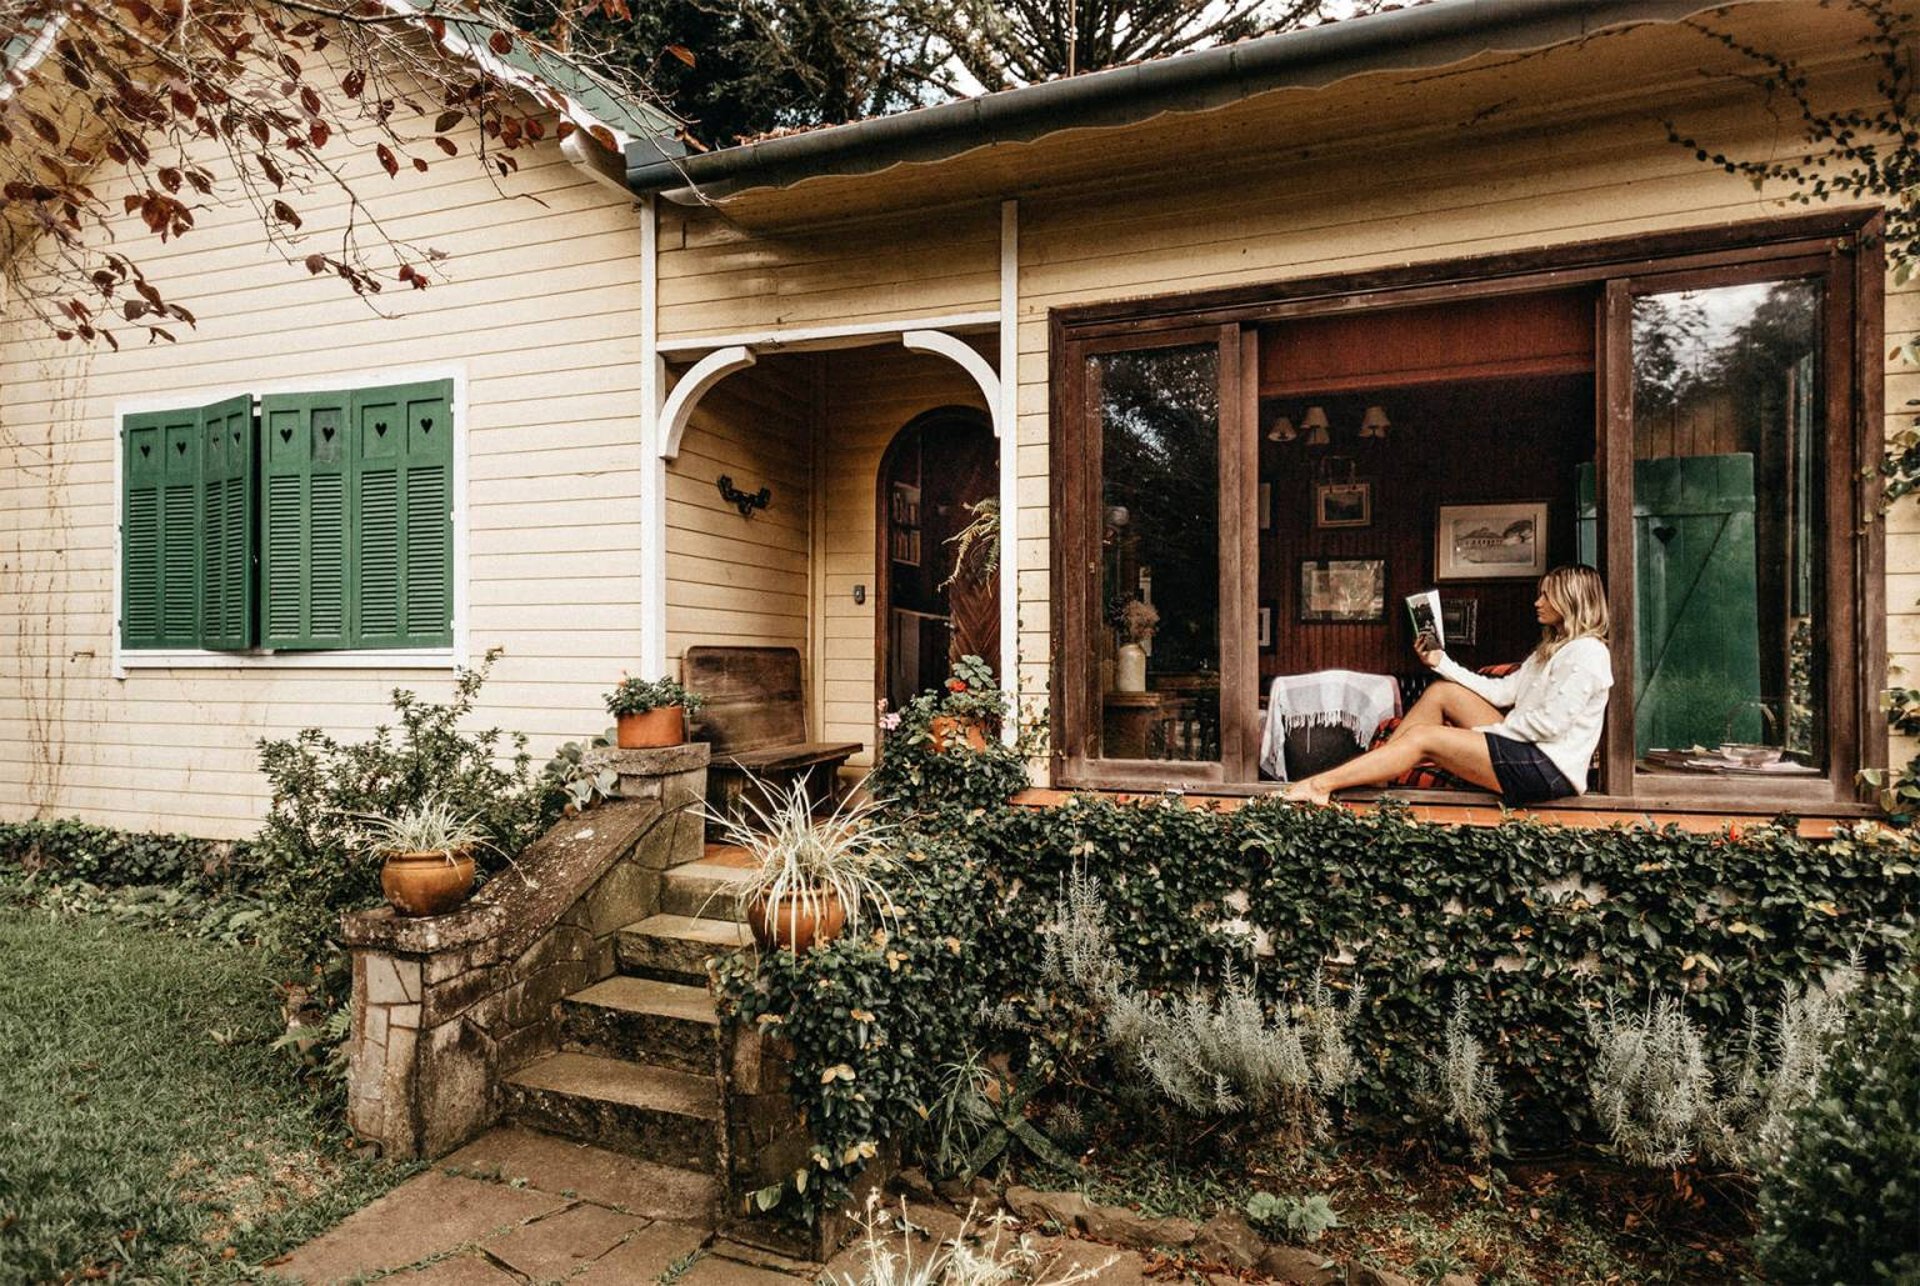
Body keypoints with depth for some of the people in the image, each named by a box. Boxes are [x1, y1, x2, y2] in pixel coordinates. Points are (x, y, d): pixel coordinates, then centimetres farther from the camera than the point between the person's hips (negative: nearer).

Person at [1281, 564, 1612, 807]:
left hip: (1549, 767, -9)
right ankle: (1372, 774, 0)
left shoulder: (1588, 652, -12)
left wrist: (1486, 730, -11)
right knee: (1440, 691, 3)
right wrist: (1442, 662, 10)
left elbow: (1551, 723, -20)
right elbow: (1502, 691, 15)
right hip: (1528, 747, 9)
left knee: (1423, 737, -16)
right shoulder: (1552, 648, 21)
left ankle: (1321, 784, -15)